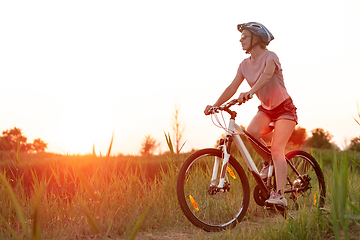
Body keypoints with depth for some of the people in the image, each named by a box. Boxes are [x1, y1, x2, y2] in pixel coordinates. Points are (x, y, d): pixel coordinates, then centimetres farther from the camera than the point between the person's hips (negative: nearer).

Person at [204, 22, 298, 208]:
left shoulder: (269, 57, -17)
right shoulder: (245, 64, 1)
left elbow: (267, 75, -40)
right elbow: (232, 88, -8)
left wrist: (250, 92, -57)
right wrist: (215, 105, -22)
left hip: (284, 108, -5)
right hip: (266, 109, 5)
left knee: (276, 149, -20)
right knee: (252, 131, -27)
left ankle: (279, 195, -22)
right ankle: (267, 161, 0)